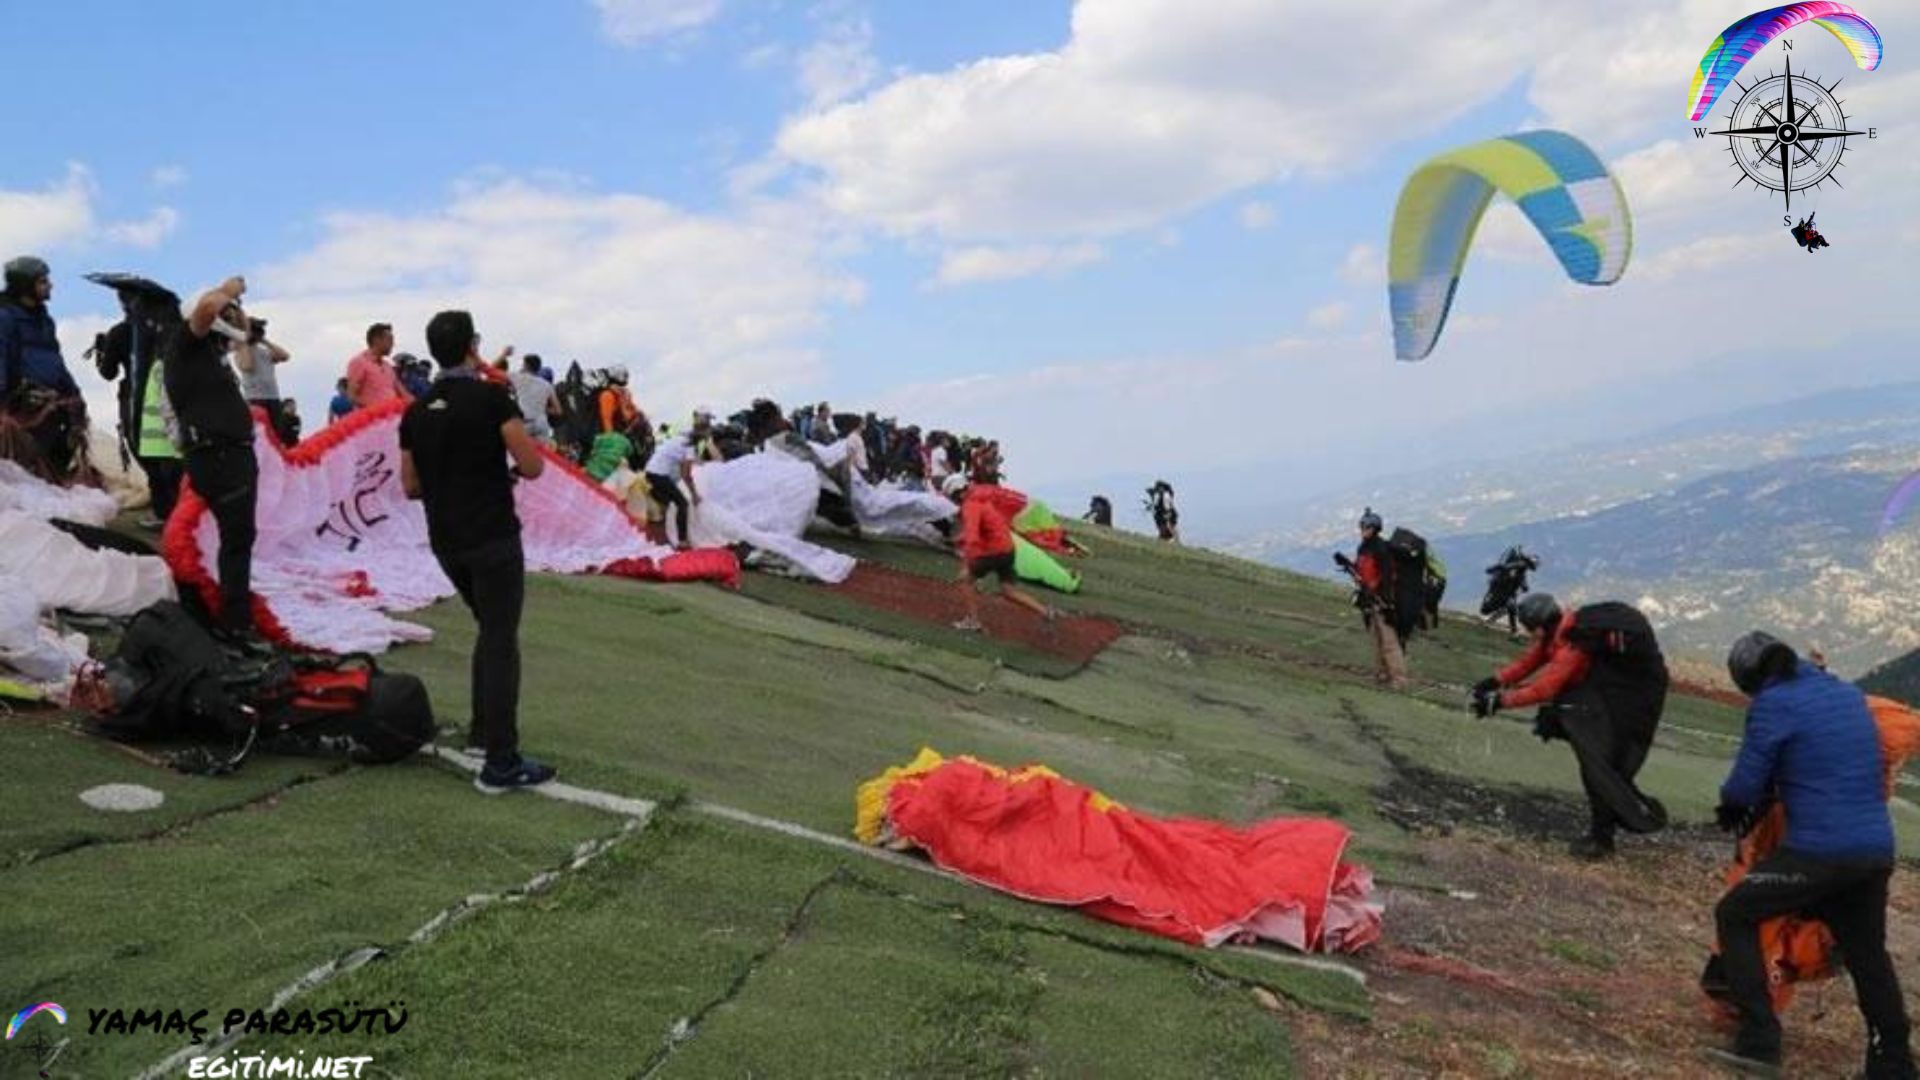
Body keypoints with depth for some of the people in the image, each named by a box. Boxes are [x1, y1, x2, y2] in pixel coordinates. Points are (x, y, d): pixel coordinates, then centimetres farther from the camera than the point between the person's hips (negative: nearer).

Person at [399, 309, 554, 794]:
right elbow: (533, 466, -13)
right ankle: (501, 763, -4)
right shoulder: (491, 397, -11)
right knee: (501, 643, -4)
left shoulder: (416, 412, 9)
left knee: (491, 629, 23)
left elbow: (411, 487, 14)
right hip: (492, 539, -7)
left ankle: (483, 729, 26)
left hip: (446, 543, 7)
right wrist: (507, 468, 9)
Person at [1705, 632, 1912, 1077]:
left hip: (1820, 851, -7)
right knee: (1868, 954, 22)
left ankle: (1759, 1042, -2)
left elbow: (1746, 785, -8)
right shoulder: (1850, 695, 16)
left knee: (1735, 916, 5)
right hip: (1877, 851, 7)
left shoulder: (1774, 703, -7)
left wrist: (1732, 808, 15)